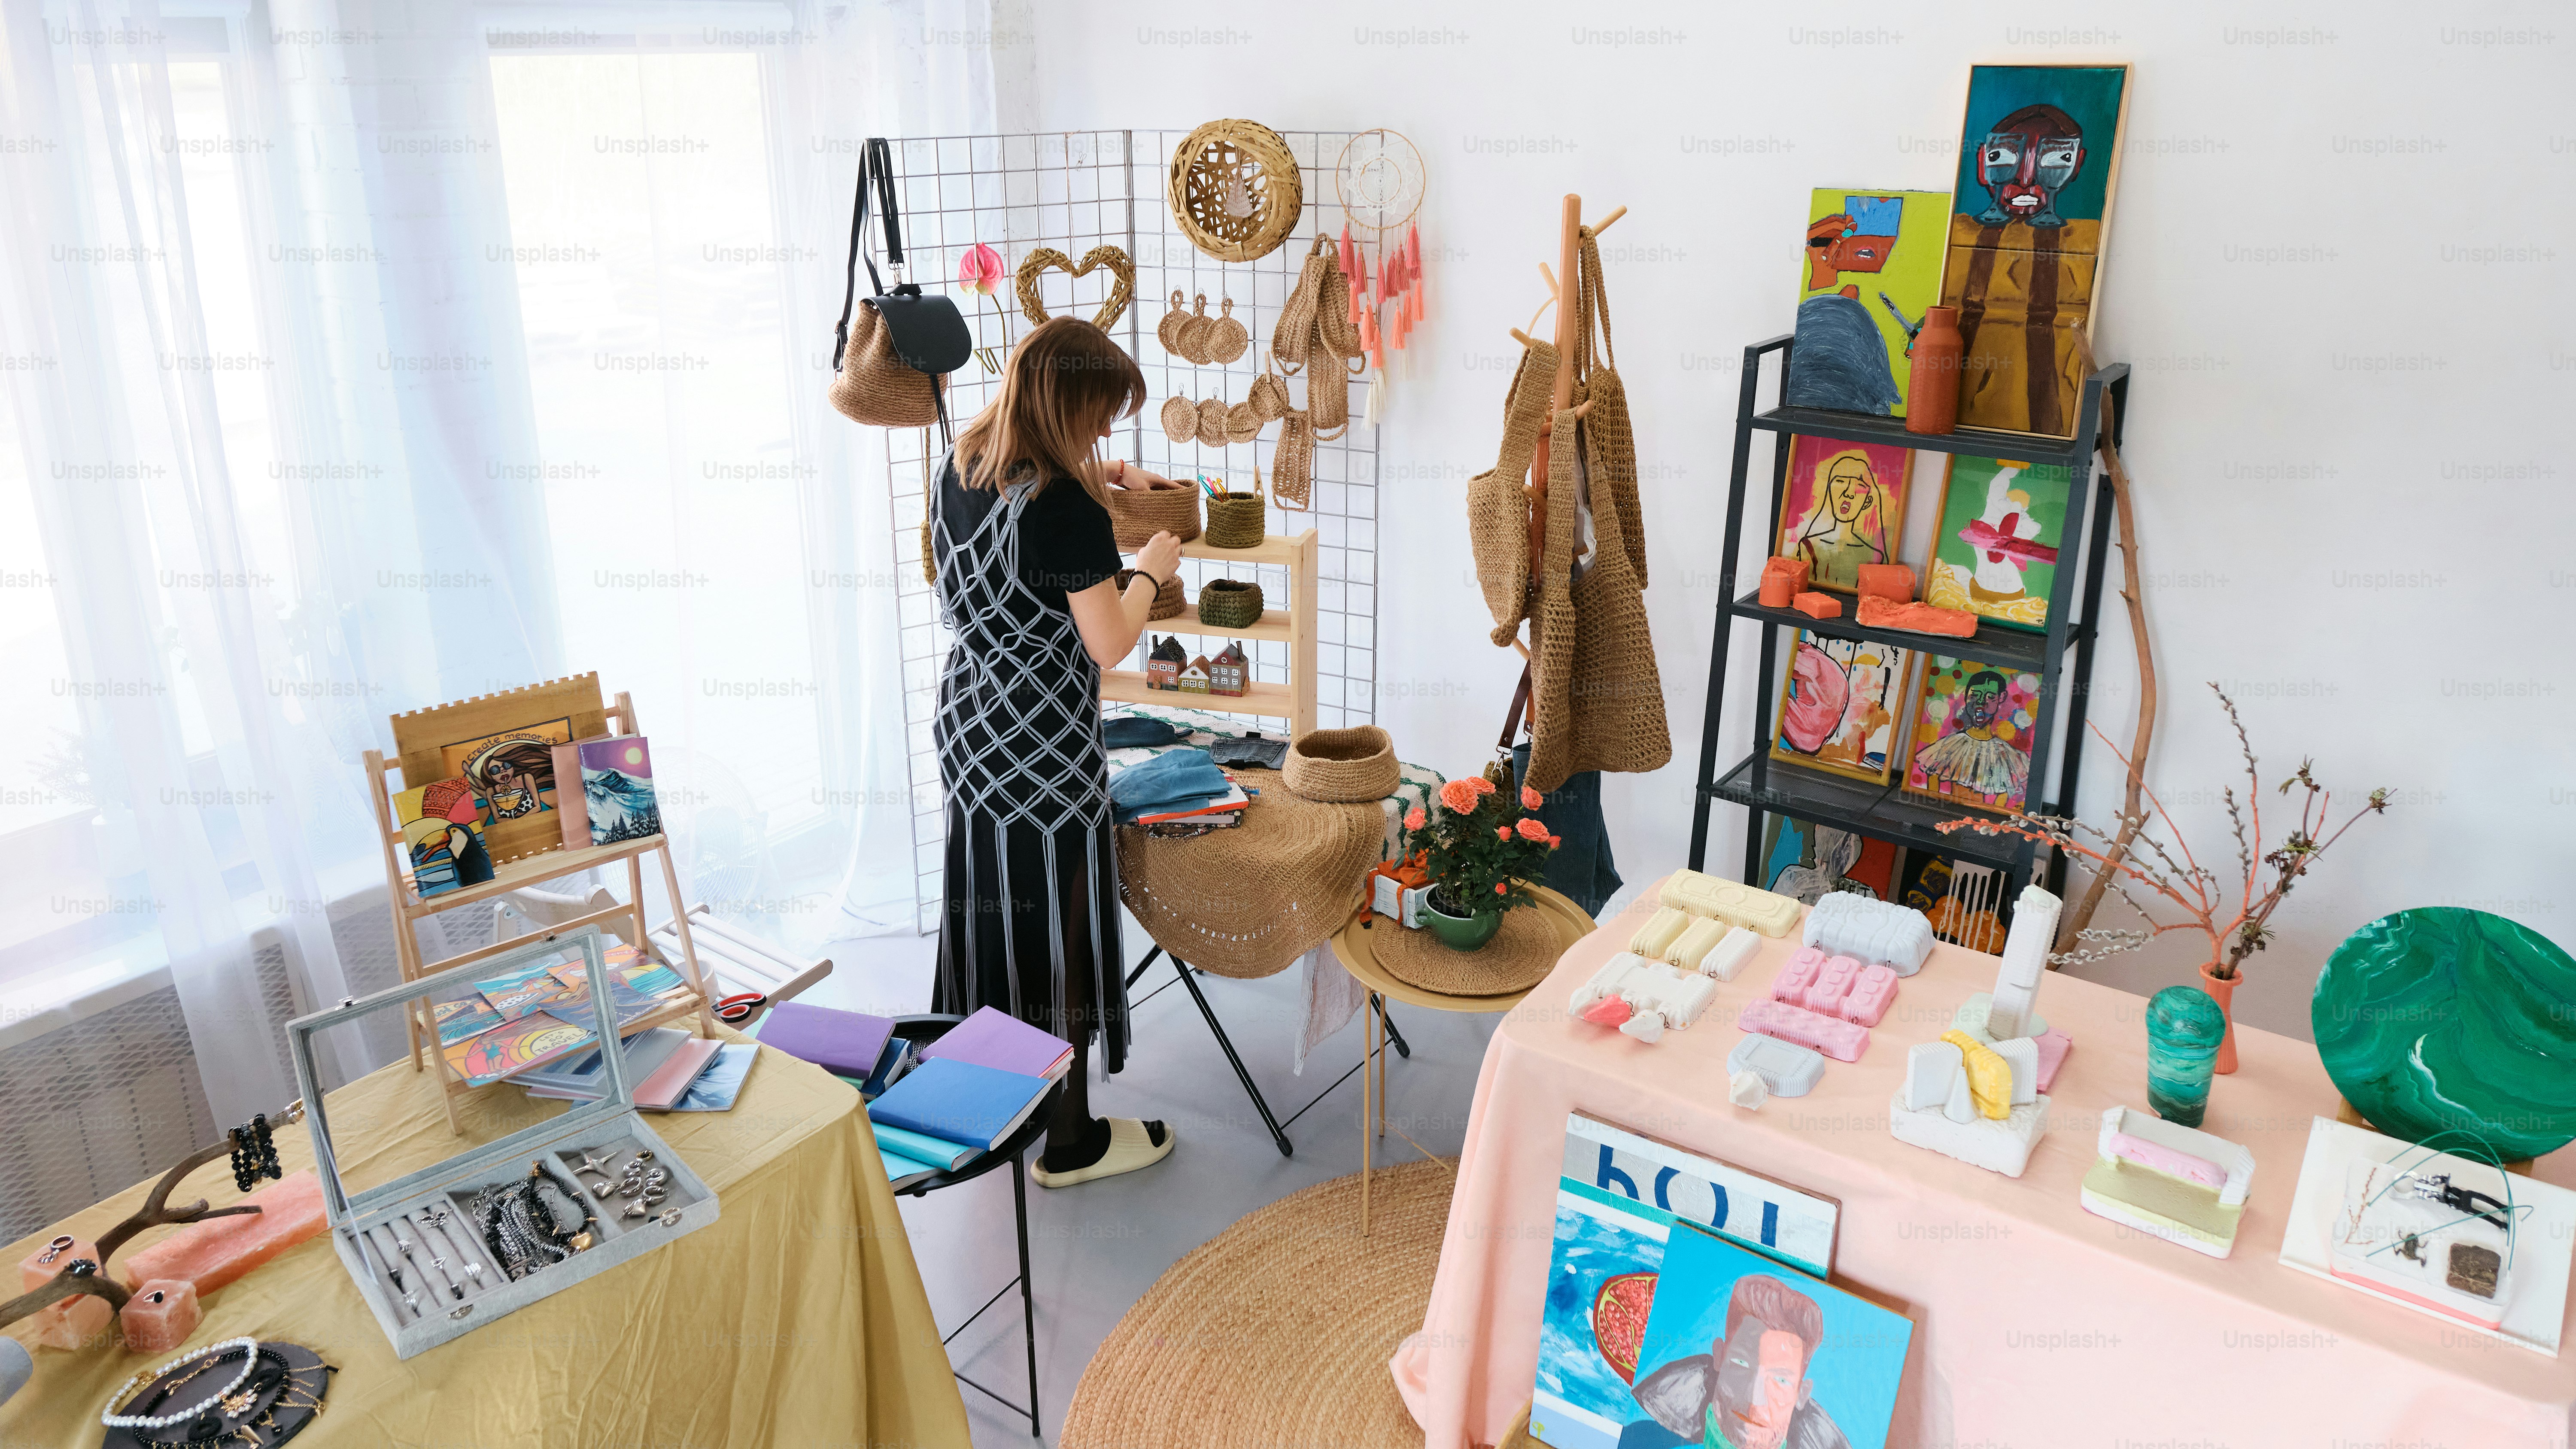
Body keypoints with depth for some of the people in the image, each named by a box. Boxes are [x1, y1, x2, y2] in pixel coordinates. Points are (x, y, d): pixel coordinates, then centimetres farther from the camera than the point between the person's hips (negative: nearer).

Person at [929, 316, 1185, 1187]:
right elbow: (1109, 644, -17)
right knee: (1058, 931, 4)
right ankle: (1070, 1140, 19)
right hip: (1043, 748, -8)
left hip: (967, 725, 8)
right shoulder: (1064, 507, -22)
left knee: (991, 909, 20)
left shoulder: (959, 469, 3)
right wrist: (1151, 571, -1)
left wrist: (1104, 477, 16)